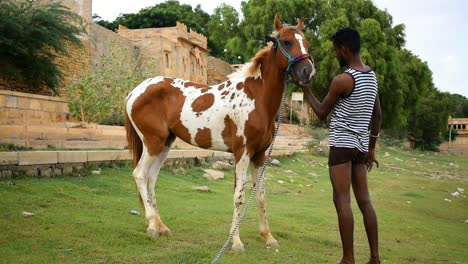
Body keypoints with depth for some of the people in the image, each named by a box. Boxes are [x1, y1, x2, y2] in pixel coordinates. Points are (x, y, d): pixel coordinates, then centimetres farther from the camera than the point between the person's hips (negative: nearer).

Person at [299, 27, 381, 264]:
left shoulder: (342, 80, -14)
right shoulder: (372, 76, 10)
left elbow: (321, 112, -4)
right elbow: (377, 116, 15)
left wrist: (304, 87, 7)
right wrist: (371, 148, 21)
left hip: (342, 144, -8)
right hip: (361, 146, 8)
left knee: (342, 201, -5)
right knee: (364, 201, 10)